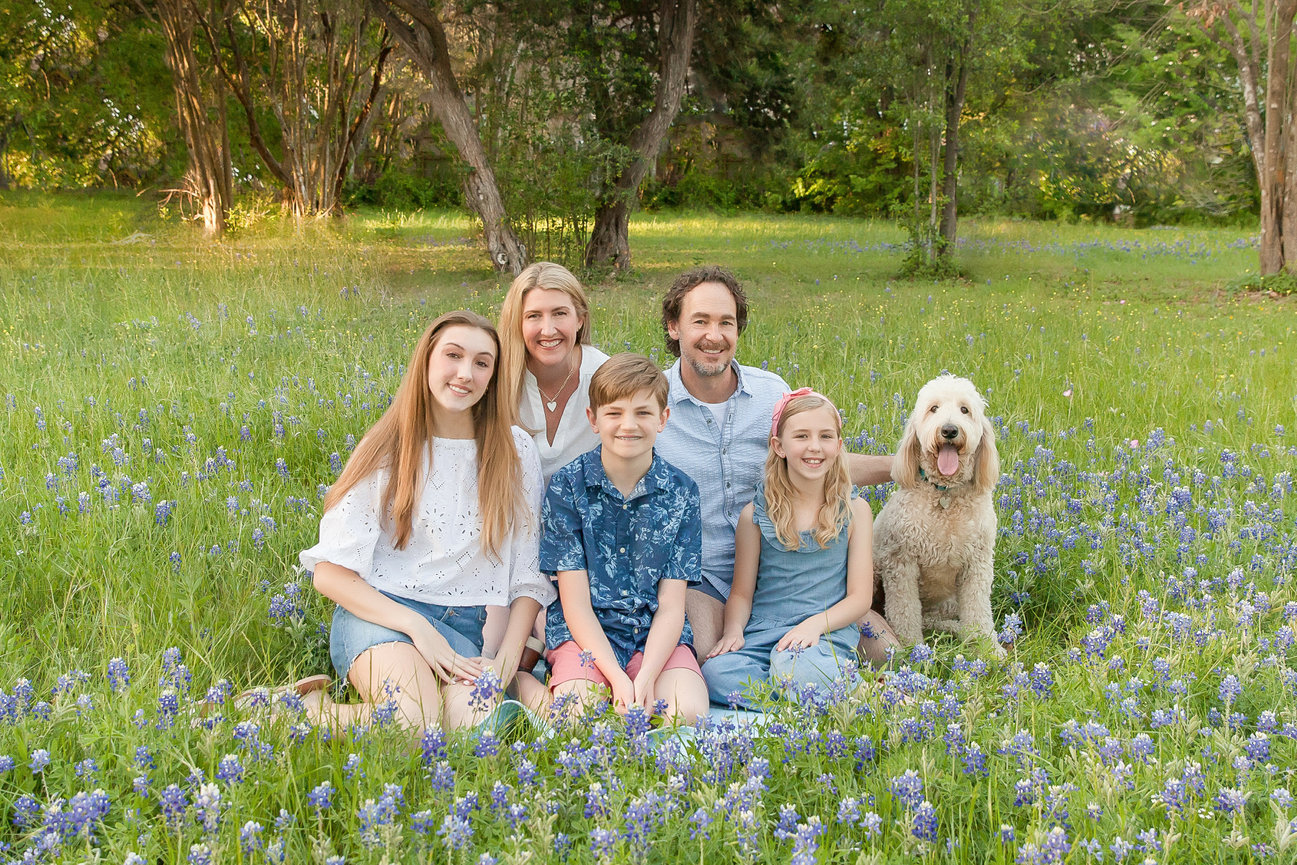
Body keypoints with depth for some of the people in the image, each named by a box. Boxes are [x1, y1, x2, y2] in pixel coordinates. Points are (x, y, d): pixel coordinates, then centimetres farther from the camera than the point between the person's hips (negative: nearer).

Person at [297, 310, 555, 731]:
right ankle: (307, 707, -4)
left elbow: (529, 576, 9)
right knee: (413, 721, -33)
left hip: (466, 625, 3)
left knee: (479, 725, -30)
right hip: (379, 613, -3)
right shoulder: (387, 450, 2)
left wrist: (507, 659, -6)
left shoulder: (516, 452, 7)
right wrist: (416, 627, -14)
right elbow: (330, 572, -2)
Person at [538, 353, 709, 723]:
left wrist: (646, 678, -19)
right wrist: (617, 677, -20)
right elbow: (575, 604, -6)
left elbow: (671, 605, -1)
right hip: (584, 634, -1)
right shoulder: (567, 486, -3)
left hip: (656, 635, 2)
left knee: (689, 712, -26)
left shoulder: (680, 491, 2)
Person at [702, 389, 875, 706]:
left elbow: (859, 597, 4)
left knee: (795, 670, -38)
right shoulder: (756, 513, 8)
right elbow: (741, 592, 12)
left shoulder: (855, 511, 7)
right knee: (716, 673, -30)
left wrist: (815, 623, -14)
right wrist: (733, 630, -10)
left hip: (828, 632, -2)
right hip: (761, 633, 2)